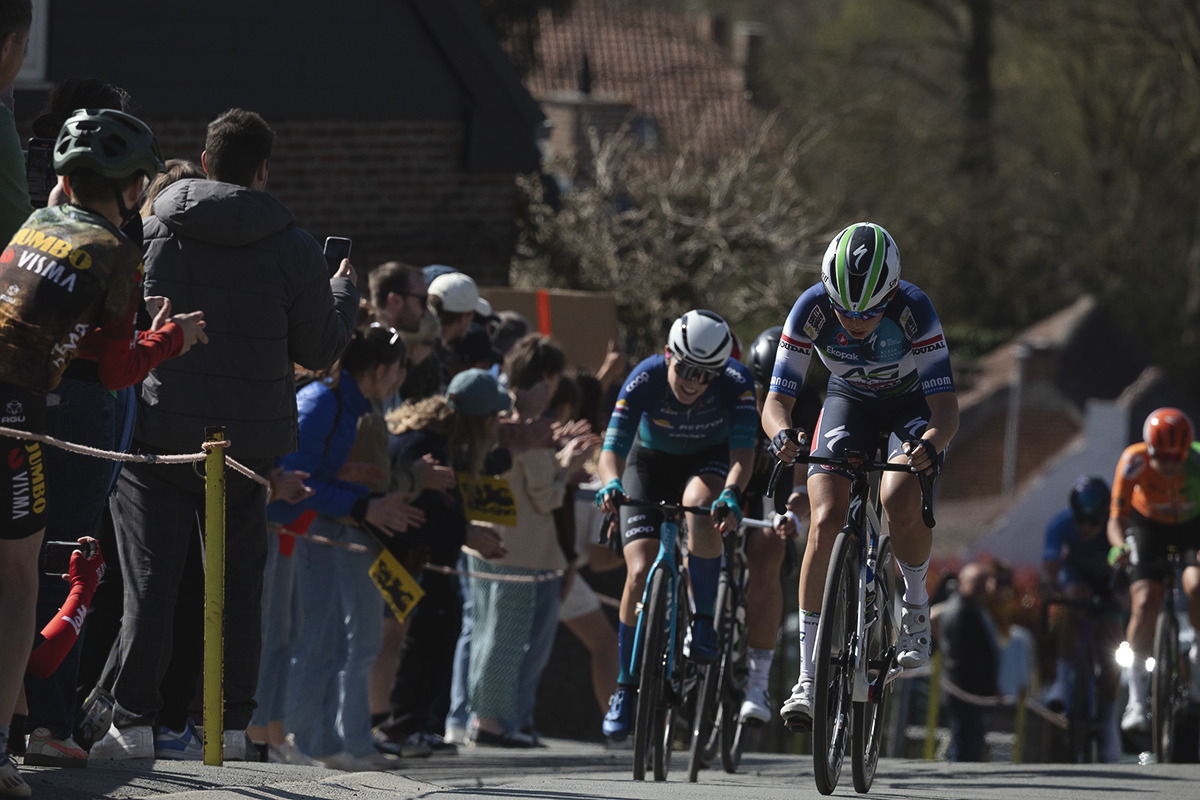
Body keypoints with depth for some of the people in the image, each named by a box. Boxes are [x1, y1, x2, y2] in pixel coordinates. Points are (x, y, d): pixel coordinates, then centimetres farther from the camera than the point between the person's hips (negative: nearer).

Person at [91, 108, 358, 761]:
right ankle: (229, 724, 9)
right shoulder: (293, 249, -3)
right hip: (248, 439, 0)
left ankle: (132, 721, -2)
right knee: (237, 582, 10)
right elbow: (319, 351, 6)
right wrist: (344, 291, 23)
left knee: (150, 582, 3)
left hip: (155, 435, 0)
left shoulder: (148, 232, -3)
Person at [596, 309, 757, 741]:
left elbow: (743, 452, -36)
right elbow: (612, 449, -34)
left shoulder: (736, 382, -29)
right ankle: (626, 687, 0)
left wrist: (731, 494, -57)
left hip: (708, 462, 0)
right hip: (651, 463, 0)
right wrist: (612, 484, -56)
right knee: (641, 574, -15)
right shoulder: (644, 380, -30)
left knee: (699, 501, -37)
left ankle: (703, 623, -24)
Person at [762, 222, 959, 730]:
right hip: (849, 402, 2)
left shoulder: (913, 310, -35)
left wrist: (930, 445, -58)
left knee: (901, 504, -30)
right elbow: (776, 401, -27)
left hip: (913, 403, -2)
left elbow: (947, 408, -37)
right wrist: (782, 435, -50)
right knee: (827, 520, -18)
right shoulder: (812, 310, -30)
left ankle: (916, 601, 2)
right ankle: (808, 677, -14)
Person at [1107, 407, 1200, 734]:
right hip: (1148, 523, 0)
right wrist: (1119, 545, -46)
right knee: (1145, 603, -19)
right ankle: (1136, 699, -10)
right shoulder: (1134, 462, -30)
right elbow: (1117, 518, -24)